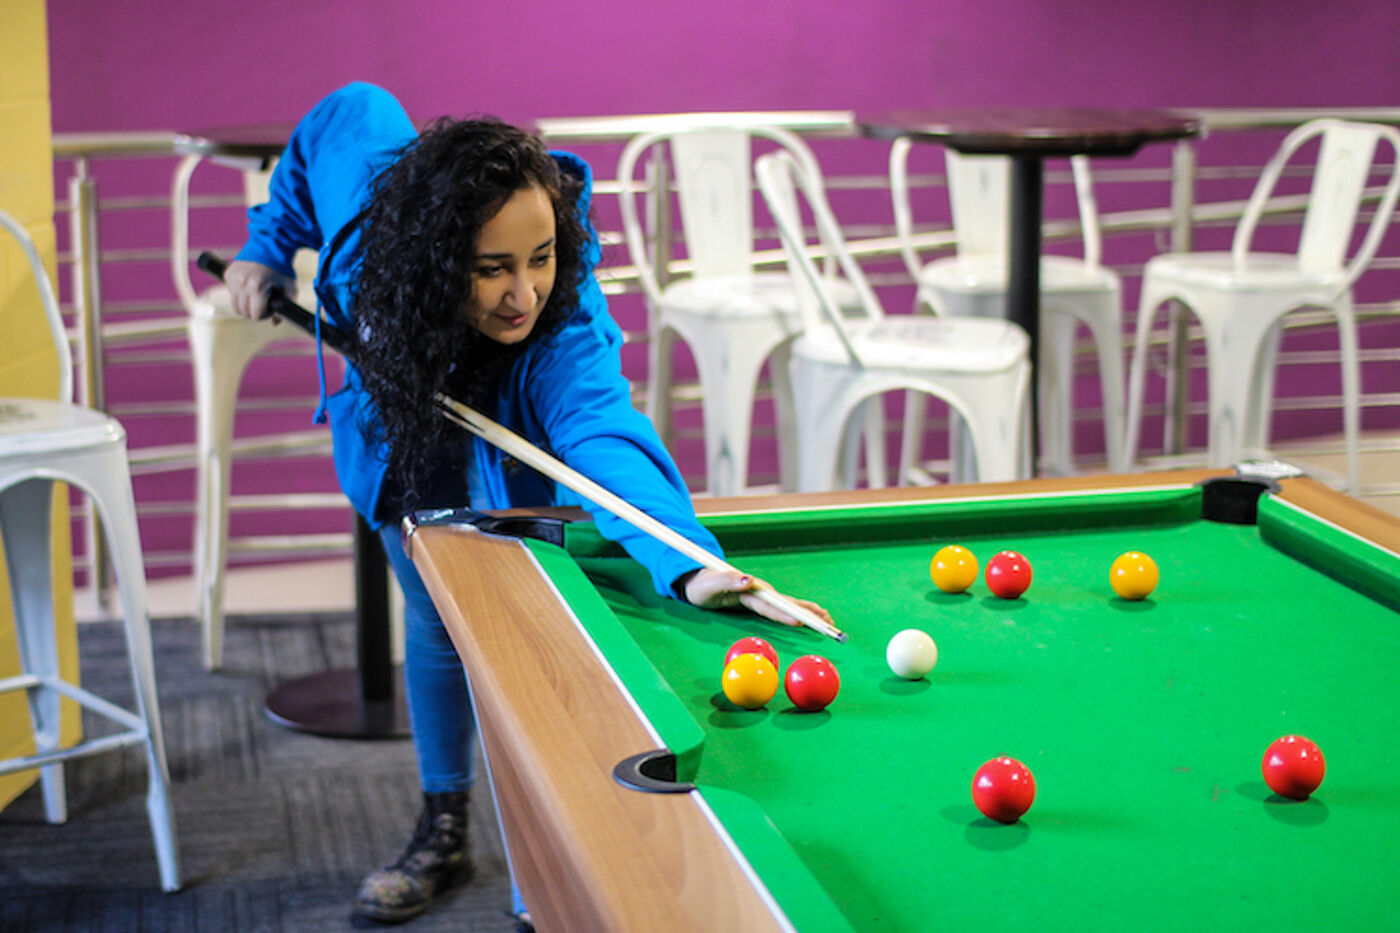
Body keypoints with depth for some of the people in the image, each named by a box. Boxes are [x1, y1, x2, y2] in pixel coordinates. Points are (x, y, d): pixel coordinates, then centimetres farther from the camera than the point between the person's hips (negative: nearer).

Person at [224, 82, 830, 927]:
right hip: (400, 425, 3)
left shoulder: (567, 328, -47)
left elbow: (608, 441, -65)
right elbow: (354, 106, -17)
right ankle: (445, 832, 34)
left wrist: (687, 561, -84)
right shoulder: (373, 189, -39)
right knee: (436, 625, 14)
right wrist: (271, 245, -12)